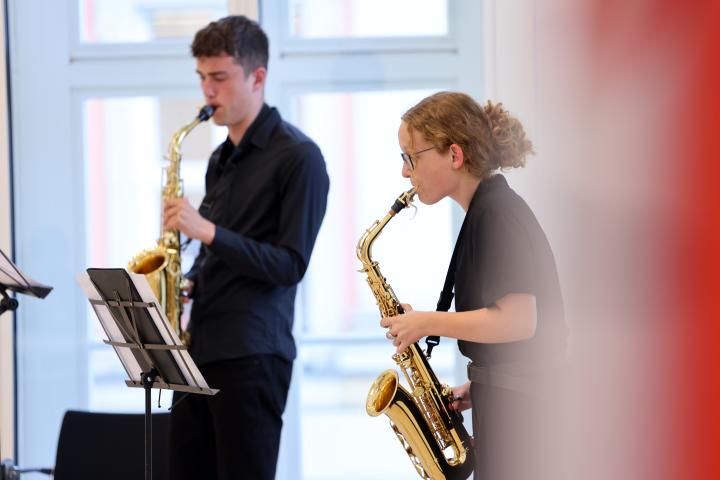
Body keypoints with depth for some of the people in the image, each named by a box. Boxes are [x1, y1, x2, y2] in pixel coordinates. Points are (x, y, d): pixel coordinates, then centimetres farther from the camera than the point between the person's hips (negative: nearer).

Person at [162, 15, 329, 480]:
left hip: (252, 356, -8)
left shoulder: (297, 156, -8)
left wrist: (208, 231, -20)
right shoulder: (222, 160, 18)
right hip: (200, 349, 8)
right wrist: (190, 282, 5)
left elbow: (289, 264, -13)